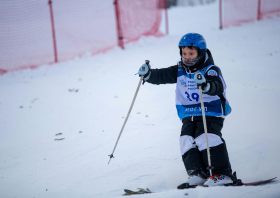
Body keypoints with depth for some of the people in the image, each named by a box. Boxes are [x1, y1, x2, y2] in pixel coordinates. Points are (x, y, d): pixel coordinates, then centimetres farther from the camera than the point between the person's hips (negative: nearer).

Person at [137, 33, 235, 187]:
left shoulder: (210, 70, -9)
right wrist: (148, 74, -21)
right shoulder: (180, 71, 9)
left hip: (211, 114, -6)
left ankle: (223, 174, -23)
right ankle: (198, 173, -14)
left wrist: (206, 85, -50)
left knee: (206, 138, -24)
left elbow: (218, 87, -28)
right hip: (189, 116, 6)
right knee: (187, 139, -14)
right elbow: (162, 75, 0)